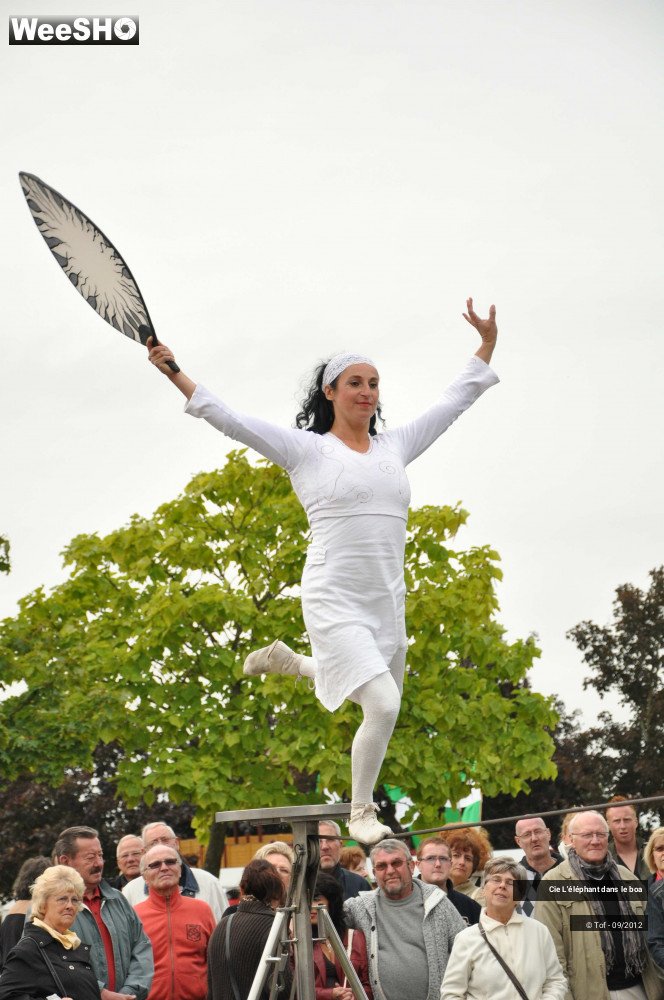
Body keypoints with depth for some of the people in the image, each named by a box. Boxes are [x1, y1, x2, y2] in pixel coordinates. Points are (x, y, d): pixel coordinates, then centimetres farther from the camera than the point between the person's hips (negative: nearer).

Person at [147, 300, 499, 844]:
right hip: (334, 601, -6)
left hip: (387, 603, 6)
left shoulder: (395, 446, 12)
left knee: (380, 699, 18)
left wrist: (487, 344, 19)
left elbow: (455, 401, 21)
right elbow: (229, 419, -6)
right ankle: (361, 814, 2)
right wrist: (175, 373, -14)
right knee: (383, 705, -19)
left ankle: (289, 662, 41)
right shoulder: (306, 449, -1)